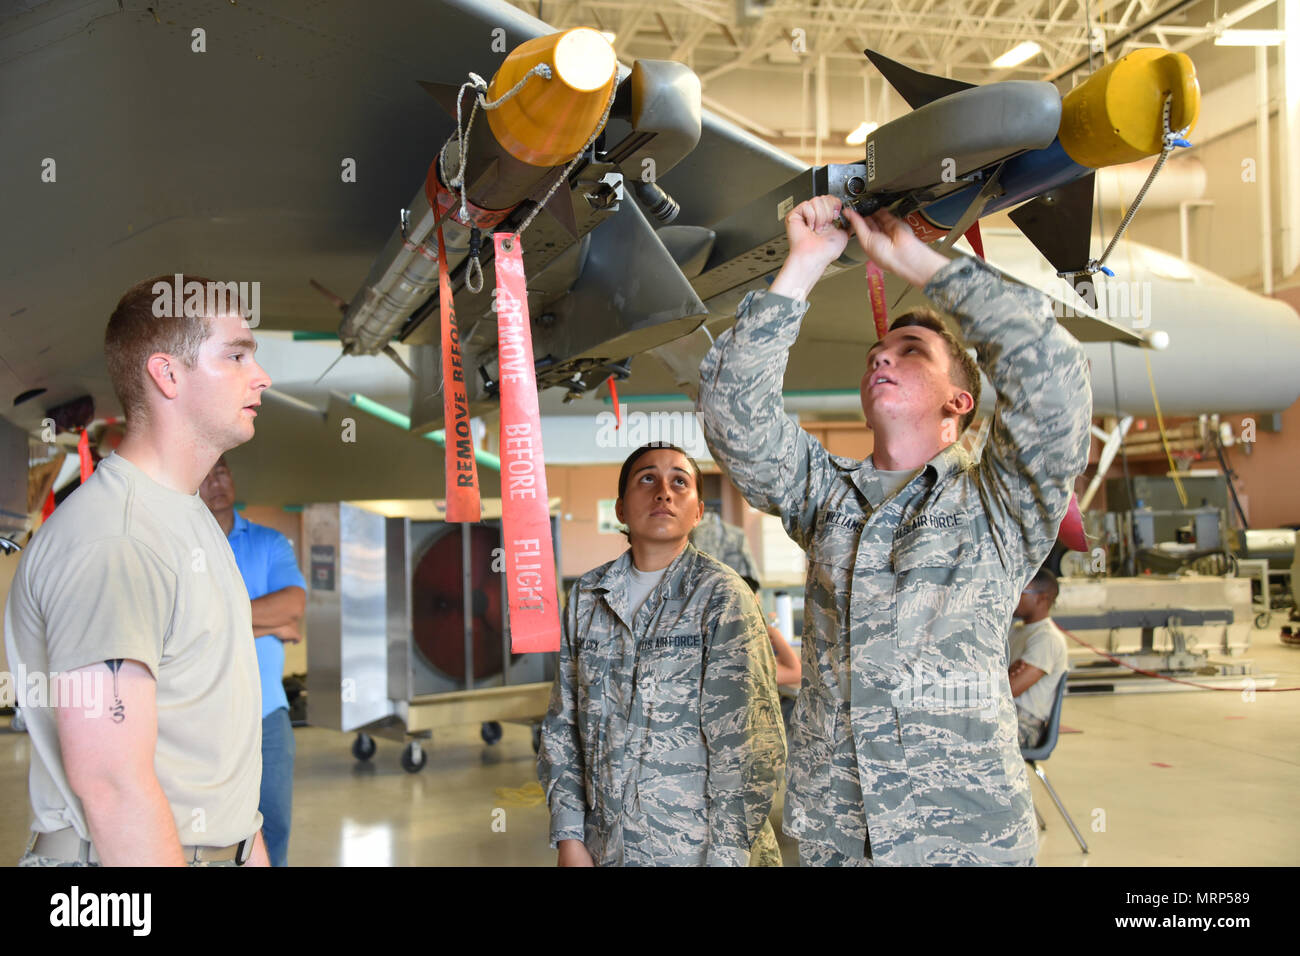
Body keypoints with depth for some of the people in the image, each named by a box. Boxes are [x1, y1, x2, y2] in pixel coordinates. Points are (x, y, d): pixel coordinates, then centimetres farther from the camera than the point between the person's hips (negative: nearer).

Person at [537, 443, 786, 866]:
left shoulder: (722, 597, -9)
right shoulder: (585, 597, 5)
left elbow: (747, 746, -13)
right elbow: (562, 725, 8)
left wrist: (726, 855, -17)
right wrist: (568, 837, 3)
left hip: (695, 849, -4)